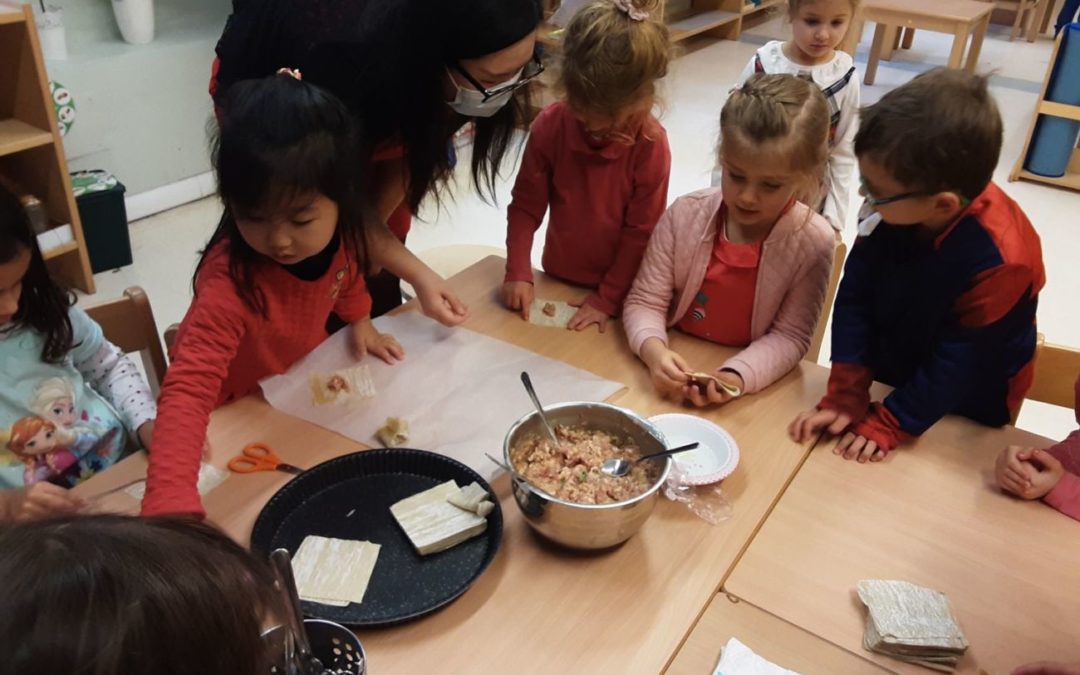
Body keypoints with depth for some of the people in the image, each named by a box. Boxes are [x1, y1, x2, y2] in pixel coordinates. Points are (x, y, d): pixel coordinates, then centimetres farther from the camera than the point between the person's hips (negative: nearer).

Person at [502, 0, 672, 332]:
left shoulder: (651, 144, -21)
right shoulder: (550, 123, -14)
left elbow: (641, 232, -15)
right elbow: (526, 205, -8)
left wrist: (607, 298, -13)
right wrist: (518, 272, -14)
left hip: (620, 289, -2)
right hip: (558, 278, 3)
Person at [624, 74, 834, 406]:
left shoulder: (812, 242, -13)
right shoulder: (686, 214, -9)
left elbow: (790, 335, -10)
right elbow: (644, 301, -6)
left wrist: (738, 376, -27)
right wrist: (654, 350, -26)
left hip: (754, 382, 2)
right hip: (677, 366, -1)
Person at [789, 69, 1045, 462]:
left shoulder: (1000, 261, -35)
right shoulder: (897, 206, -23)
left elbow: (958, 366, -25)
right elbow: (854, 296, -18)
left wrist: (887, 425, -20)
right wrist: (845, 397, -20)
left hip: (960, 415, -3)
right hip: (887, 377, 4)